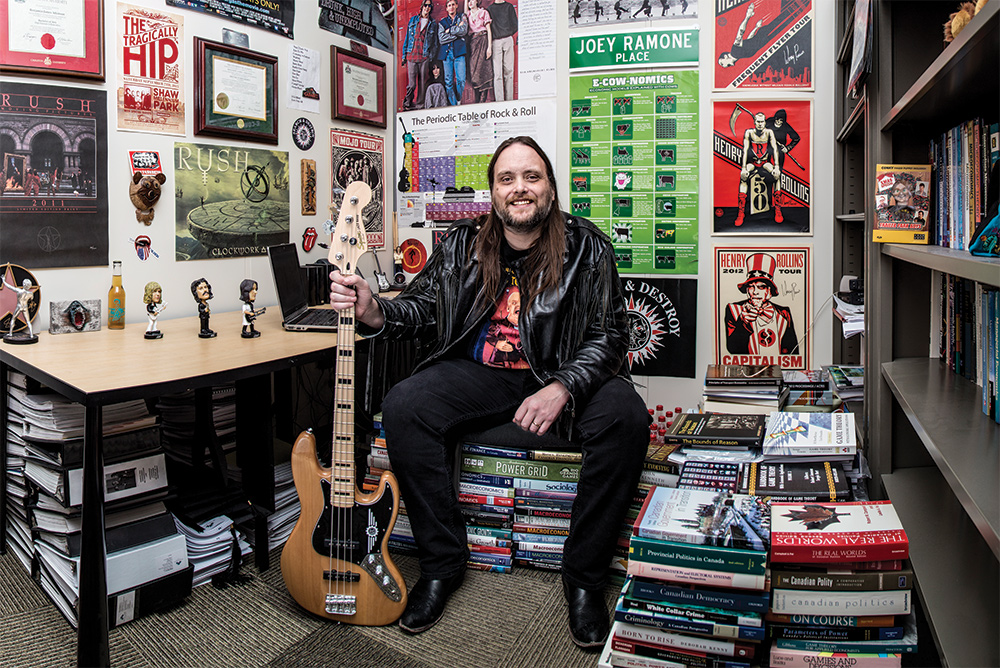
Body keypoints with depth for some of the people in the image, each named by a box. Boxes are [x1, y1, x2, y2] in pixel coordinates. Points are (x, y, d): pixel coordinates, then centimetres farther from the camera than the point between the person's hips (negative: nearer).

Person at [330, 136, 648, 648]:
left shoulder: (587, 248, -5)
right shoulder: (461, 244, 1)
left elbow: (608, 335, -7)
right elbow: (420, 308, 3)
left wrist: (562, 387, -25)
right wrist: (374, 312, -21)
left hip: (566, 376, -1)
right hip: (480, 371, 2)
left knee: (626, 417, -30)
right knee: (403, 407, -23)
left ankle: (583, 577, -12)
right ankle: (442, 563, -7)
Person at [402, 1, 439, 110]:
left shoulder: (433, 24, 11)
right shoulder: (413, 20, 12)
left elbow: (434, 42, 12)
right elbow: (407, 38, 14)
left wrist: (432, 56, 1)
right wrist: (404, 55, 9)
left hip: (425, 57, 1)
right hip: (412, 55, -1)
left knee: (422, 83, 2)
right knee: (411, 84, -6)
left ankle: (420, 104, 14)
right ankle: (407, 101, 13)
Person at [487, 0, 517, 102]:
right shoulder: (489, 9, 14)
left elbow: (515, 24, 12)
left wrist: (509, 33, 0)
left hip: (508, 39, 1)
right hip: (496, 42, -1)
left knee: (509, 70, -2)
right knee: (497, 72, -7)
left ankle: (509, 98, 0)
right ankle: (499, 99, -9)